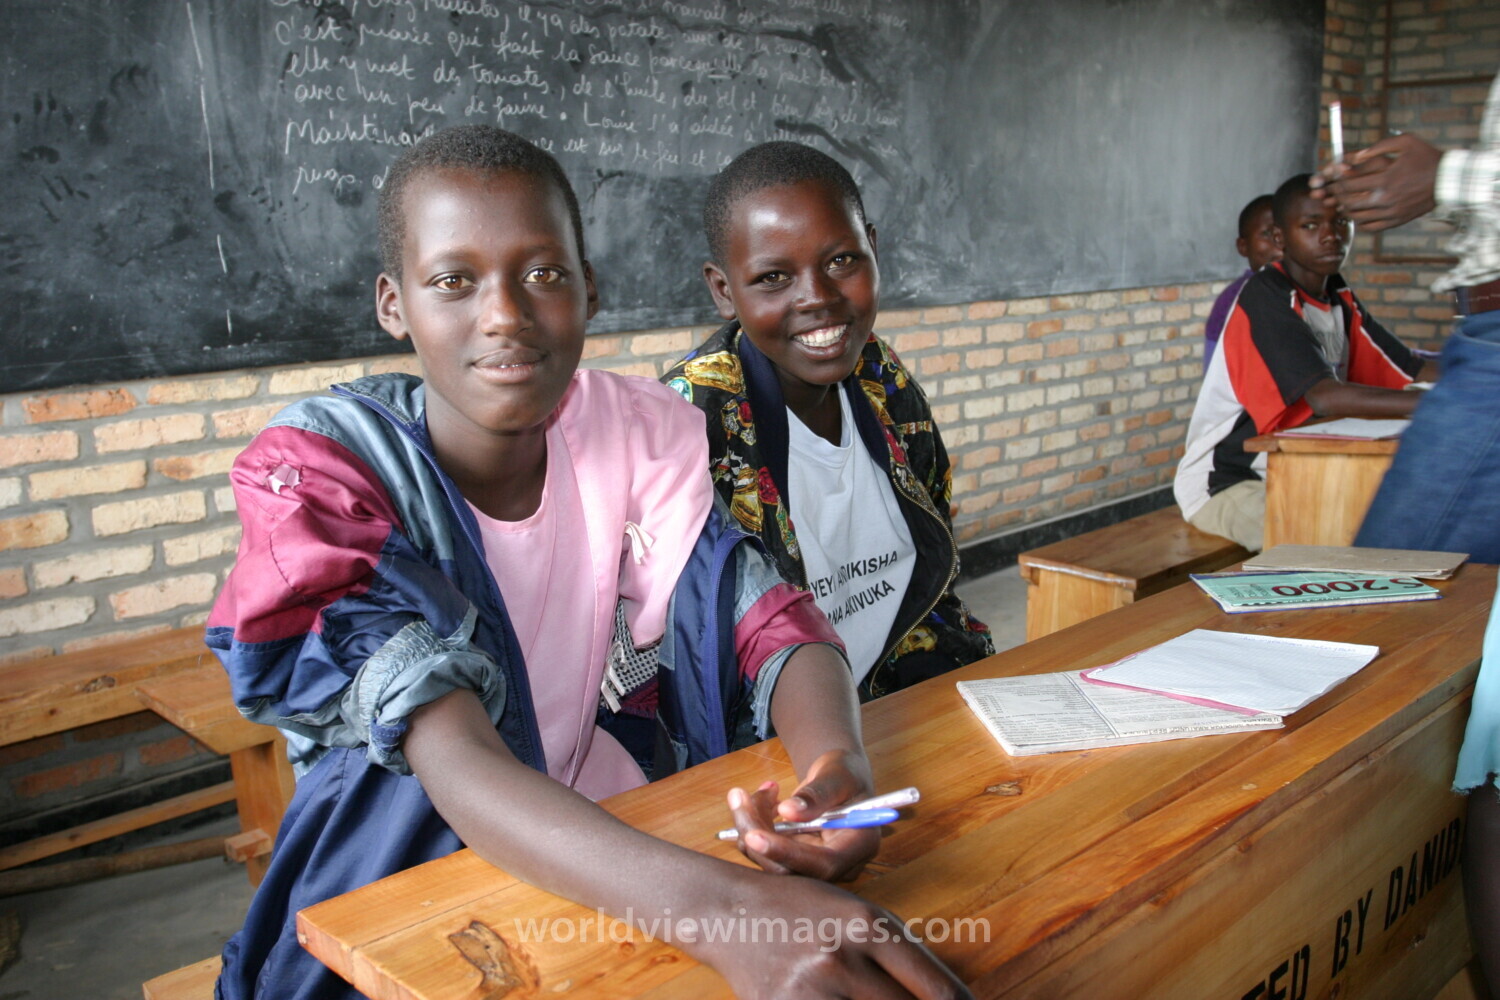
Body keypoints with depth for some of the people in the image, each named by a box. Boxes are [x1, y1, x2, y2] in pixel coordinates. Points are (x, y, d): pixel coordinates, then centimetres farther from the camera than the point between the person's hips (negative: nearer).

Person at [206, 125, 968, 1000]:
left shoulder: (640, 430, -4)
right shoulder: (314, 468, -17)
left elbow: (772, 628, -8)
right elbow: (458, 762, -27)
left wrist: (840, 771, -31)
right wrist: (724, 909, -43)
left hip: (613, 851, 3)